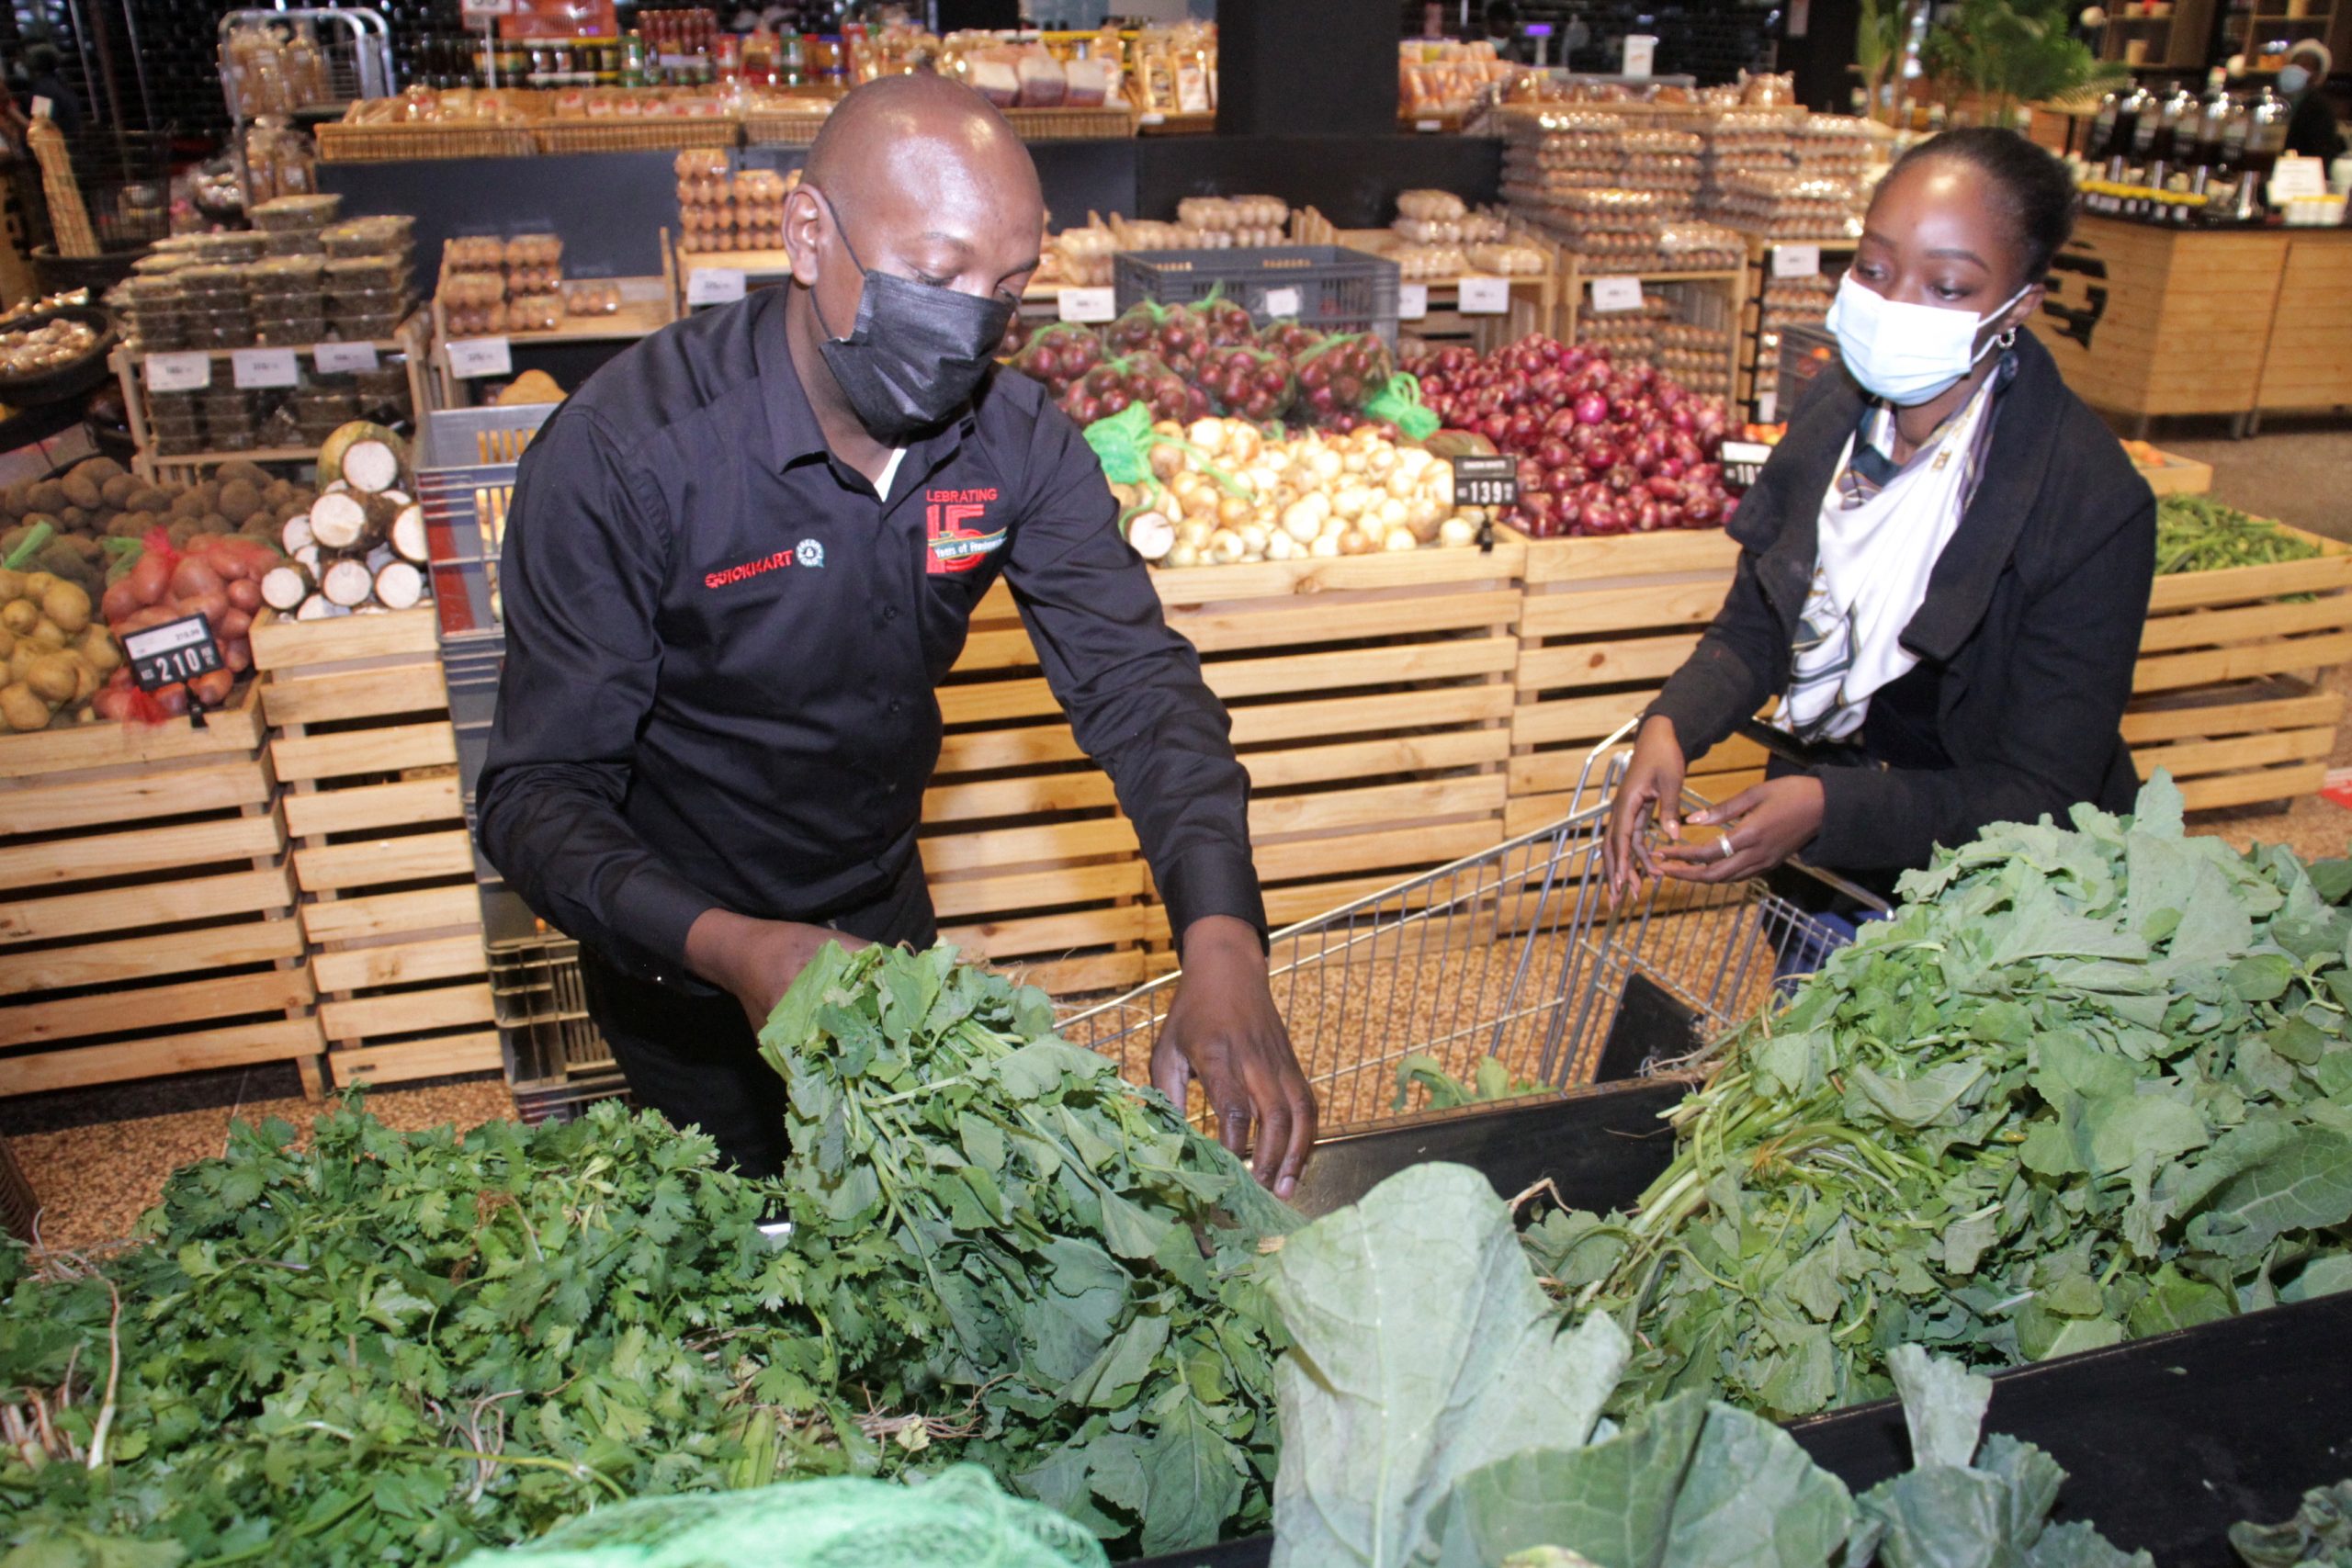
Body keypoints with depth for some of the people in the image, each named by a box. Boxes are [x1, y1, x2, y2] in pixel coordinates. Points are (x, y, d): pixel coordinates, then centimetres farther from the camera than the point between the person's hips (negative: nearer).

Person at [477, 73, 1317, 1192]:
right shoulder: (621, 455, -29)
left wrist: (1220, 936, -38)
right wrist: (725, 947, -47)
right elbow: (539, 793, -28)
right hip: (685, 961, -4)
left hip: (886, 915, 4)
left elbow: (1134, 680, -21)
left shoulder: (1016, 440, -16)